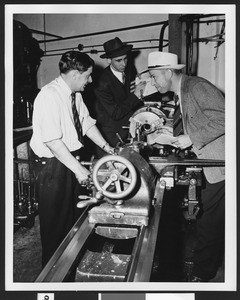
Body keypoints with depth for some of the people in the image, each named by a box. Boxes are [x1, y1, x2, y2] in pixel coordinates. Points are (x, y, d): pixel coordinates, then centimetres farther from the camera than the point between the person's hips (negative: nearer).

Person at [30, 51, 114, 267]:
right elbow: (53, 141, -28)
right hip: (55, 166, -8)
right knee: (54, 222, 7)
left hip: (73, 160, 9)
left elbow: (87, 122, 11)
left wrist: (106, 147, 4)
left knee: (71, 215, 22)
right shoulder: (49, 96, -23)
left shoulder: (75, 94, 4)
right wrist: (78, 168, -27)